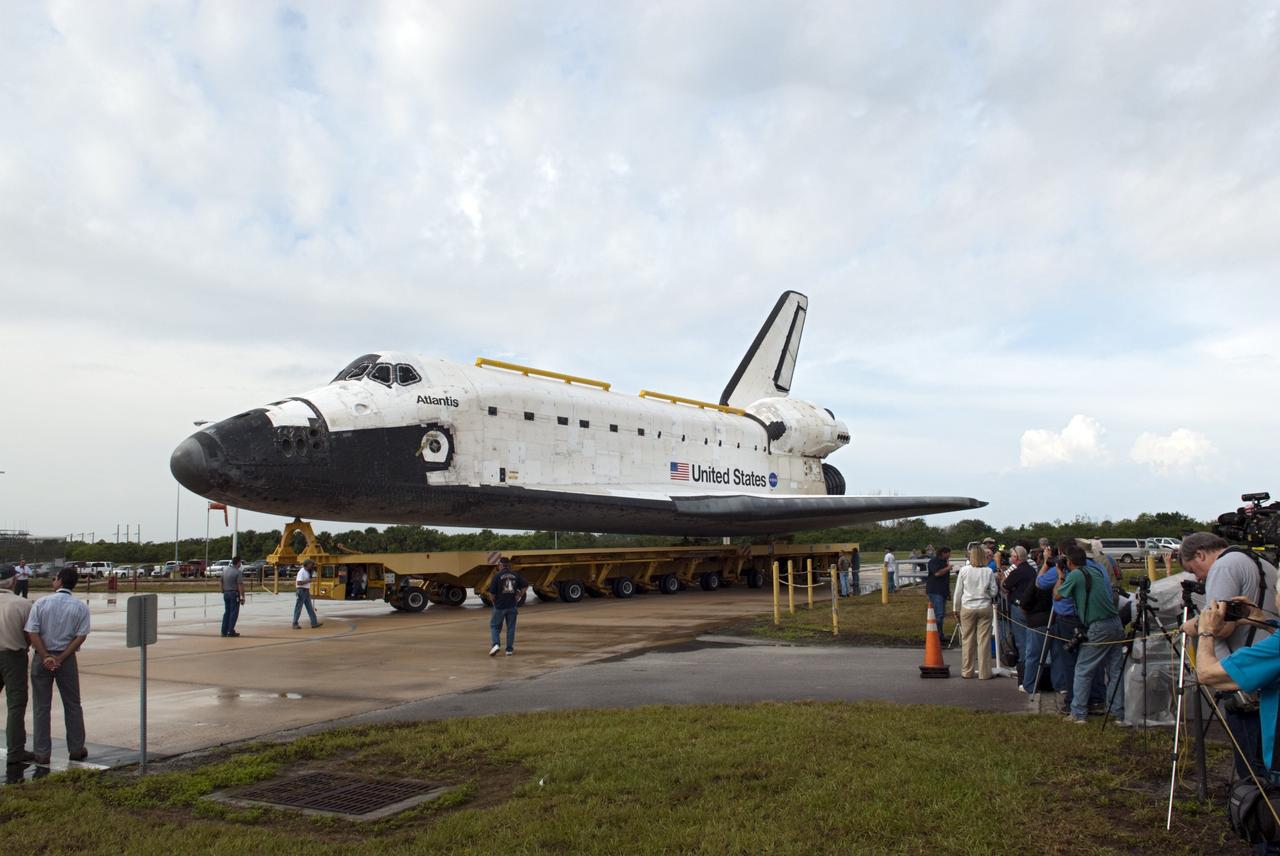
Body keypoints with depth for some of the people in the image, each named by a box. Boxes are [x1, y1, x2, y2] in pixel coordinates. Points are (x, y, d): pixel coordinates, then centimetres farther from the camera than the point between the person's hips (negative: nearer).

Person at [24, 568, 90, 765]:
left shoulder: (41, 603, -6)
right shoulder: (81, 607, -4)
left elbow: (32, 633, -11)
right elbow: (81, 636, -10)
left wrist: (46, 657, -11)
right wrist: (60, 658, -10)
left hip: (42, 658, 0)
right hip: (67, 658, 1)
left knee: (41, 706, 8)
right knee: (72, 705, 12)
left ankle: (42, 753, 10)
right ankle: (76, 750, 16)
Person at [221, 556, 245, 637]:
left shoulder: (225, 571, 7)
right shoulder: (238, 572, -14)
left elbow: (222, 583, 13)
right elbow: (240, 585, -18)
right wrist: (242, 597, -15)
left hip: (226, 593, 7)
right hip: (234, 594, -7)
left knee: (226, 612, 13)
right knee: (234, 613, -1)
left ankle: (224, 631, 12)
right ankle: (231, 631, -2)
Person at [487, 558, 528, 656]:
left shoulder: (497, 576, -9)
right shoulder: (515, 575, 2)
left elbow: (492, 592, -11)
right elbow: (525, 586, 1)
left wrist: (495, 602, 5)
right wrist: (518, 597, 6)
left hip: (500, 606, -3)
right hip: (512, 606, 3)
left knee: (494, 626, 10)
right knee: (511, 627, 11)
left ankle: (496, 644, -10)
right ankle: (509, 649, 11)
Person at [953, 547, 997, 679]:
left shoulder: (964, 570, -4)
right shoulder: (989, 571, -3)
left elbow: (958, 592, 1)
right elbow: (993, 592, 1)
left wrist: (957, 609, 11)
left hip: (967, 608, 0)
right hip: (985, 607, 0)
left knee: (967, 640, 7)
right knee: (984, 641, 4)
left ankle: (967, 671, 13)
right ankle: (984, 672, 8)